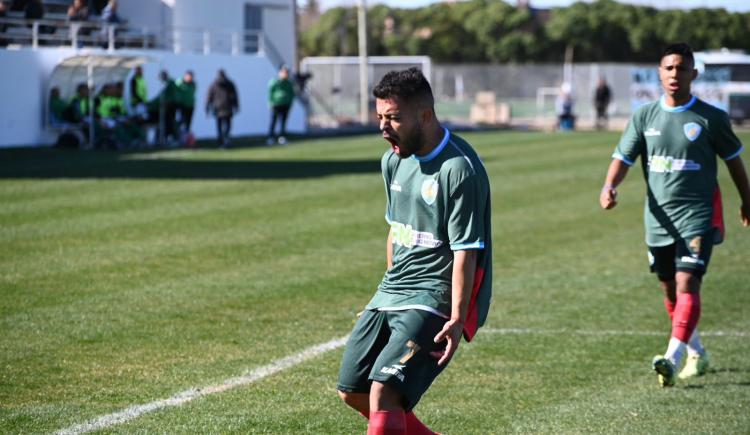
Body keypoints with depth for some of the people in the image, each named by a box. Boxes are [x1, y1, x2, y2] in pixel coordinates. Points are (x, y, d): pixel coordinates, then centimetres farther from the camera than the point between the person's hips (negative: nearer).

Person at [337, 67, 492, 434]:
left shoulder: (458, 169, -18)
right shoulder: (394, 160, 9)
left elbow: (466, 251, -20)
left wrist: (457, 319, -24)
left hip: (434, 300, -9)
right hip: (392, 294, 10)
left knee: (383, 393, -23)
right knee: (352, 392, 12)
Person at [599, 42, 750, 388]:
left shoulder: (711, 118, -3)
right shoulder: (644, 116, 4)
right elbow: (623, 158, 0)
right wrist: (609, 187, -20)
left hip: (697, 216, -4)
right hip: (659, 217, 4)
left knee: (687, 284, -18)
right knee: (670, 291, 13)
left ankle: (673, 359, -28)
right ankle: (697, 353, 33)